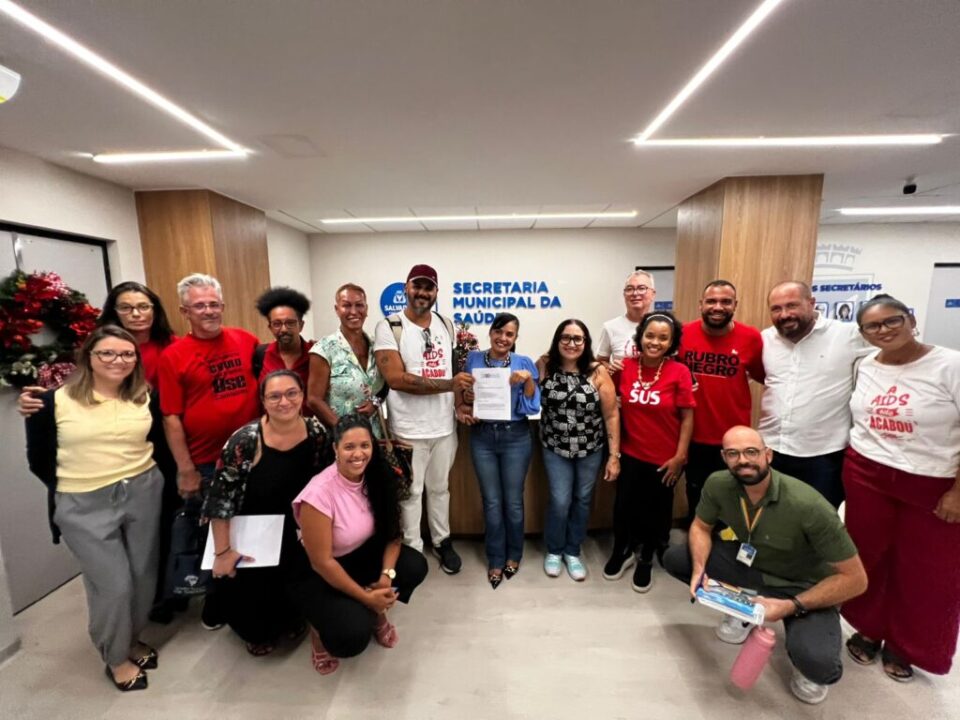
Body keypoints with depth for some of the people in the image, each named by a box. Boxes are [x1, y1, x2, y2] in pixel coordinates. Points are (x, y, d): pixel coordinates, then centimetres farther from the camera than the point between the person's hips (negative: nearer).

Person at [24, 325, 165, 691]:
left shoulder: (146, 398, -1)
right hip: (84, 506, -2)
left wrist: (144, 481, -1)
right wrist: (73, 489, 1)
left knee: (143, 575, 13)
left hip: (144, 494, 2)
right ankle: (115, 657, 30)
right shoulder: (54, 401, -6)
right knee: (114, 584, 3)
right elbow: (39, 460, 2)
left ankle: (132, 638, 41)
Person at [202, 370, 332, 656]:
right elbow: (220, 499, -17)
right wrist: (222, 552, -14)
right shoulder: (245, 441, -24)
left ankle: (290, 619, 35)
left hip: (298, 535, 3)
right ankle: (258, 633, 35)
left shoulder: (317, 432, -12)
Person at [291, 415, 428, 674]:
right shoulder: (319, 493, -29)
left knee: (415, 566, -18)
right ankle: (322, 628, 11)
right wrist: (366, 597, -18)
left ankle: (376, 614, 11)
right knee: (353, 635, -25)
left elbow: (392, 531, -6)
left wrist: (387, 574, -22)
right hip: (319, 574, -5)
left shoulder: (377, 477, -13)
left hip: (364, 555, 5)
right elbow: (322, 562, -23)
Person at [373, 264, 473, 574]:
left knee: (440, 487, 21)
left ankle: (442, 541, 40)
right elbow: (396, 378, -21)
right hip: (409, 428, -4)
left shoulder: (446, 325, 6)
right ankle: (413, 550, 32)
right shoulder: (388, 327, -10)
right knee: (411, 492, 12)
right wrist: (450, 384, -23)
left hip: (445, 425, 4)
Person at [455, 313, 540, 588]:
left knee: (513, 501, 11)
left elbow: (532, 407, -6)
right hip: (482, 437, 1)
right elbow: (460, 387, 11)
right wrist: (461, 407, -8)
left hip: (515, 437, -1)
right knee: (492, 502, 10)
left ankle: (513, 555, 35)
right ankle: (496, 559, 30)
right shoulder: (473, 359, 1)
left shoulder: (524, 363, -3)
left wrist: (528, 380, -21)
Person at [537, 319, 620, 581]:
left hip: (590, 450, 1)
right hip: (555, 448, 0)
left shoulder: (598, 372, -14)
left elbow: (611, 415, -10)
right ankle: (554, 550, 31)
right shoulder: (544, 365, -9)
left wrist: (614, 455, -9)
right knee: (559, 501, 2)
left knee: (582, 500, 15)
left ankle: (572, 551, 38)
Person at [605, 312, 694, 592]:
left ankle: (646, 560, 41)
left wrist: (680, 456, -10)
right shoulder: (625, 366, -7)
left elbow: (687, 417, -9)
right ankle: (622, 552, 40)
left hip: (664, 458, -1)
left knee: (657, 511, 16)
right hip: (630, 454, 2)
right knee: (624, 505, 13)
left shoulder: (679, 372, -14)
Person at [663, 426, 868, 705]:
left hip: (803, 587, -4)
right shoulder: (718, 484, -20)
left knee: (817, 662, -32)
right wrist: (699, 569, -20)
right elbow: (701, 527, -2)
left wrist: (791, 606, -28)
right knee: (674, 558, -10)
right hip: (750, 566, 4)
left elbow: (855, 579, -22)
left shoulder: (809, 506, -32)